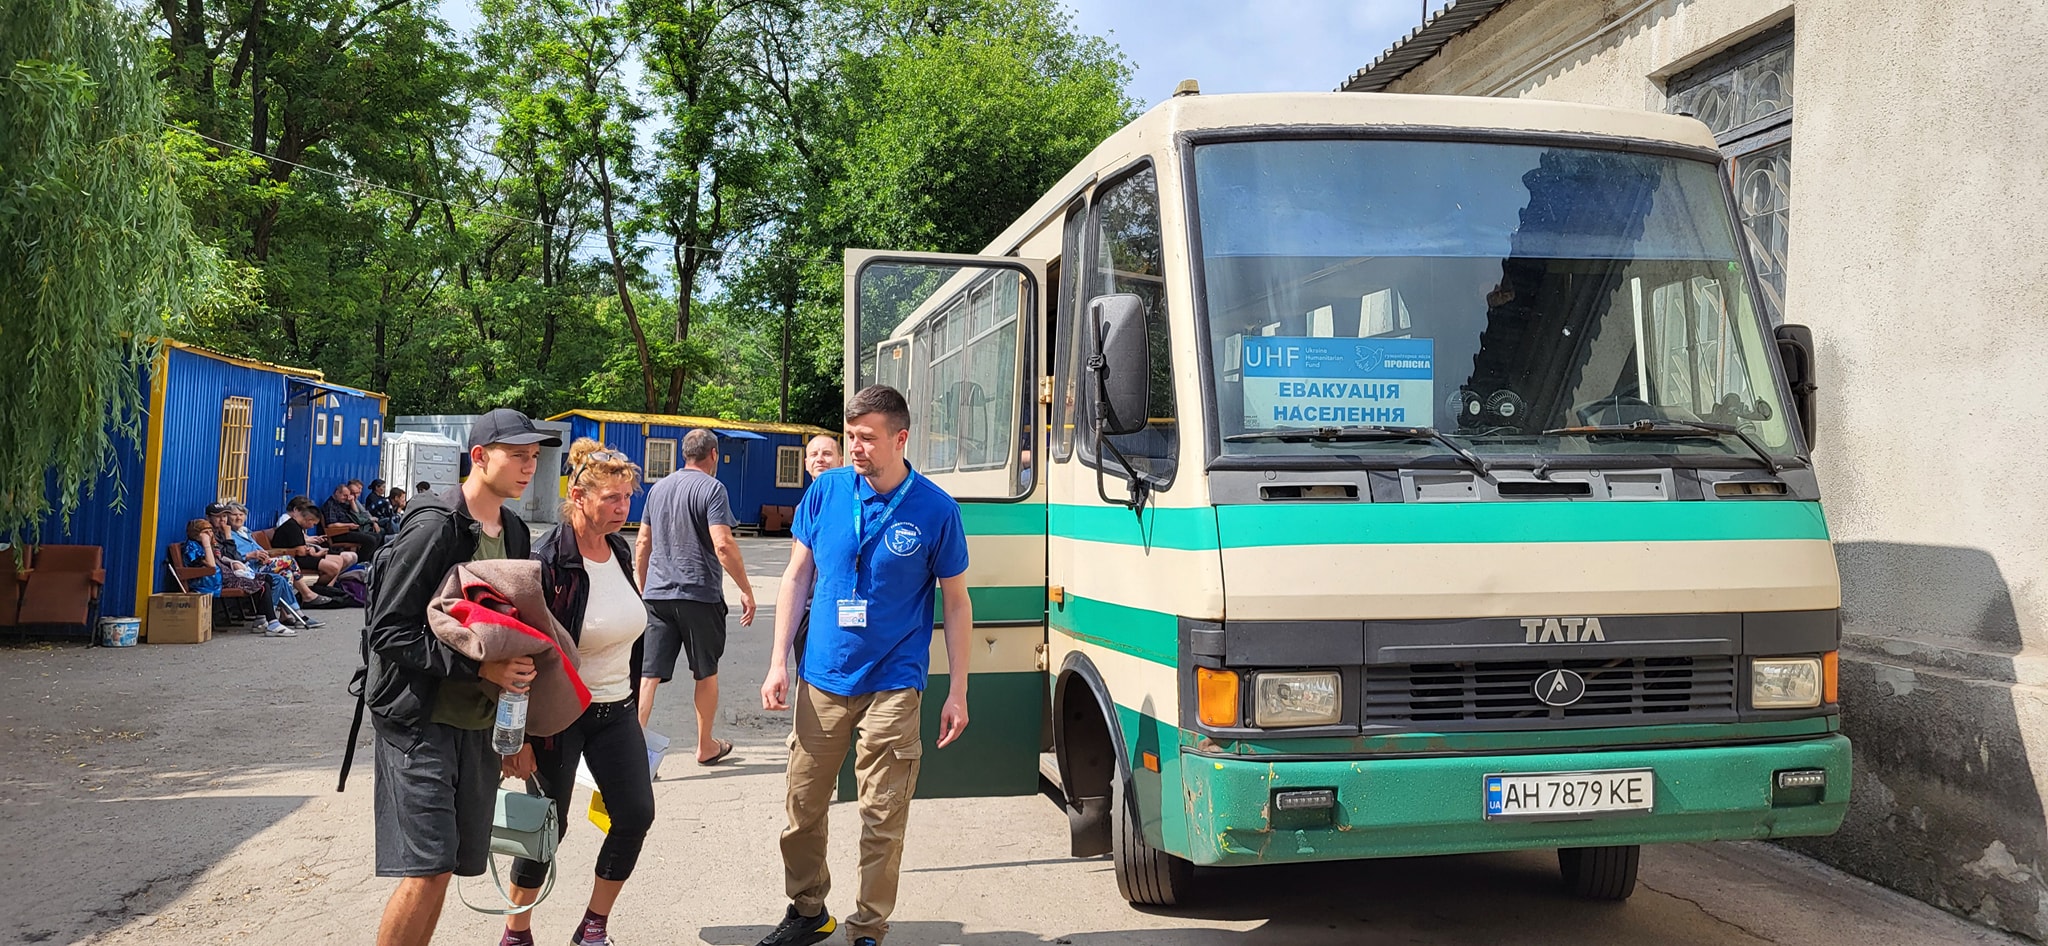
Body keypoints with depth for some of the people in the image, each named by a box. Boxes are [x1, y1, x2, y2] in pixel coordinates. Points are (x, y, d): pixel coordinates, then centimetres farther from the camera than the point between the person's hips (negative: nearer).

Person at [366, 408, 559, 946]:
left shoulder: (514, 533, 10)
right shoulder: (434, 528, -14)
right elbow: (389, 631, -17)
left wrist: (517, 671, 7)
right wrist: (479, 667, -21)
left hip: (479, 721, 8)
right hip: (420, 719, -7)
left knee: (454, 862, 10)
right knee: (428, 869, -11)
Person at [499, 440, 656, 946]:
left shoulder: (621, 551, 4)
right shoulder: (547, 562, -19)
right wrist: (519, 738, -18)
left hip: (617, 711, 7)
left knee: (636, 814, 3)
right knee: (549, 824, 3)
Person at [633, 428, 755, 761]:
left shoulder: (658, 488, 13)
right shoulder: (711, 488, -7)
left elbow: (642, 544, 17)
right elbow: (723, 545, -17)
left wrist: (643, 591, 26)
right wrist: (746, 590, -11)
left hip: (657, 594, 5)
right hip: (699, 595, -5)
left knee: (648, 675, 0)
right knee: (706, 674, 12)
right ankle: (706, 747, 25)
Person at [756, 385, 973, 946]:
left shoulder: (935, 510, -7)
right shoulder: (825, 492, 0)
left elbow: (957, 603, 1)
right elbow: (797, 578, 8)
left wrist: (957, 692, -3)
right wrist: (779, 663, 2)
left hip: (892, 686, -3)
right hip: (822, 679, 3)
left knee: (883, 820, 1)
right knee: (803, 805, 11)